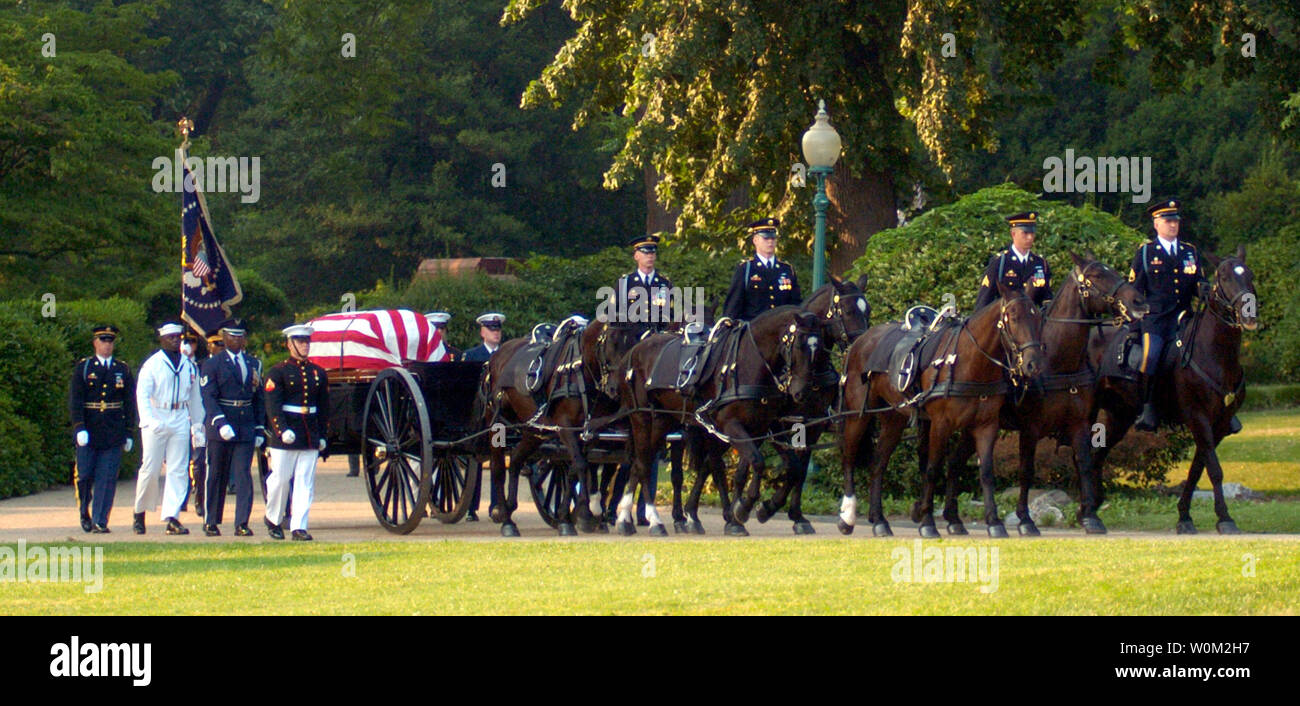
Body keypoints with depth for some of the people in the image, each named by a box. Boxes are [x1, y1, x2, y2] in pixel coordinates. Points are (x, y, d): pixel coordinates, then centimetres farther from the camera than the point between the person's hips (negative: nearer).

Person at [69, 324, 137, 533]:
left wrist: (128, 433, 6)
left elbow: (130, 404, 10)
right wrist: (79, 428, -13)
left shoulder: (123, 370, 9)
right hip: (88, 431, -1)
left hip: (113, 433, 1)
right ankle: (84, 512, 24)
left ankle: (100, 521, -1)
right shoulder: (83, 367, 3)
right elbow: (74, 400, -3)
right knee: (84, 475, 1)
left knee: (107, 478, -3)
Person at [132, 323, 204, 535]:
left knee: (178, 470, -4)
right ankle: (140, 513, 15)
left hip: (180, 422, 3)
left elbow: (194, 397, 18)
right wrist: (149, 421, -20)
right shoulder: (152, 364, -2)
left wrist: (197, 425, 18)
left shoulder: (188, 366, 10)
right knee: (150, 470, -2)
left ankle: (172, 518, -5)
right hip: (156, 421, -3)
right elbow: (142, 395, -7)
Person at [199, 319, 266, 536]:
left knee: (244, 476, -4)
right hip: (220, 429, -3)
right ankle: (211, 522, 14)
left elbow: (259, 399, 16)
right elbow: (209, 398, -10)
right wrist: (221, 423, -22)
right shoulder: (212, 364, 0)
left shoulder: (254, 364, 14)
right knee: (216, 477, 4)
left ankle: (242, 523, -5)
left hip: (246, 428, 3)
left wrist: (260, 429, 11)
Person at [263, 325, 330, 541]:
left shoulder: (318, 373, 12)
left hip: (311, 438, 4)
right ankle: (273, 519, 22)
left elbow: (324, 407, 16)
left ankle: (299, 527, 0)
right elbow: (273, 405, -10)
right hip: (285, 437, -4)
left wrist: (323, 435, 11)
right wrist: (283, 431, -21)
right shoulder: (278, 372, -2)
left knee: (306, 482, -1)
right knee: (280, 480, 1)